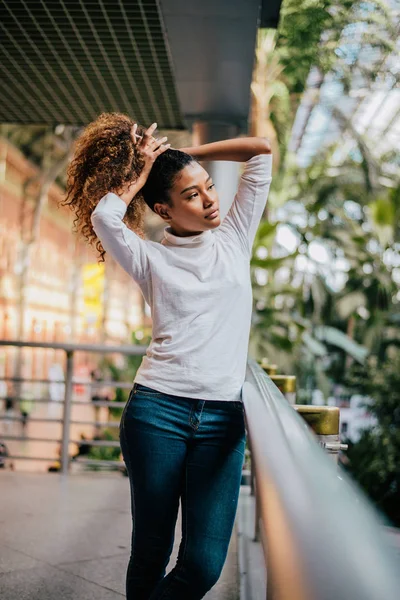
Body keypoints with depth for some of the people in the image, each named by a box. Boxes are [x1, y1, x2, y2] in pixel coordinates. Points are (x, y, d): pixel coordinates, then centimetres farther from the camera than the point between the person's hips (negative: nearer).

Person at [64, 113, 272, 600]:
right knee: (151, 552, 5)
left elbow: (261, 149, 13)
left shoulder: (234, 239, 14)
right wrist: (141, 172, 5)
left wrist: (185, 153, 13)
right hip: (157, 408, -2)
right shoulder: (152, 259, 8)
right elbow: (103, 216, -12)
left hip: (223, 415, 2)